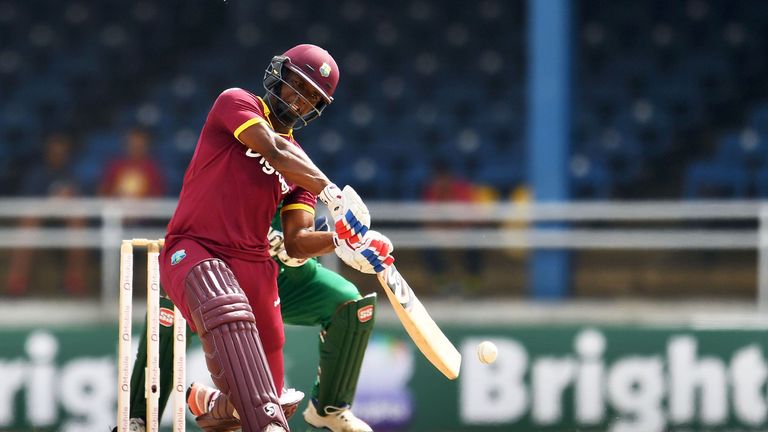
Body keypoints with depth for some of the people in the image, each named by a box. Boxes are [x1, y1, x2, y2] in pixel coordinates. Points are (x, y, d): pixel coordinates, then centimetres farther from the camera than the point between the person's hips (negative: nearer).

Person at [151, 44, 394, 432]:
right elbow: (274, 152, -13)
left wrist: (339, 242, -10)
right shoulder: (237, 104, 5)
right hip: (193, 253, -7)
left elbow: (296, 243, 11)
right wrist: (332, 194, -22)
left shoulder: (300, 168, 20)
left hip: (254, 265, 7)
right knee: (229, 313, -40)